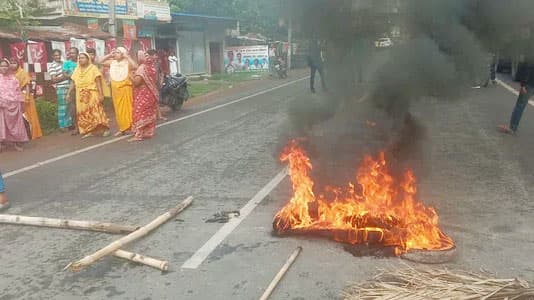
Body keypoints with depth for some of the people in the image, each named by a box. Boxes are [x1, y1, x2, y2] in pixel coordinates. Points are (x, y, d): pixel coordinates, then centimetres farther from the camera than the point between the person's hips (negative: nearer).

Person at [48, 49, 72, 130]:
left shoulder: (63, 63, 14)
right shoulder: (52, 66, -8)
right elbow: (53, 80, -15)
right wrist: (64, 77, -17)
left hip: (68, 87, 7)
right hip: (60, 89, -7)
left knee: (69, 107, 13)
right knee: (62, 107, -3)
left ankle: (68, 123, 23)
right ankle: (62, 125, 4)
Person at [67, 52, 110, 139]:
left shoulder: (93, 68, -4)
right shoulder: (77, 70, 11)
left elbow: (98, 82, -9)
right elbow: (73, 83, 13)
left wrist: (101, 94, -16)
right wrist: (69, 93, 8)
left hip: (92, 94, -5)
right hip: (81, 96, 6)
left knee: (96, 112, -10)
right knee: (84, 114, 5)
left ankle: (105, 129, -5)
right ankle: (89, 131, 10)